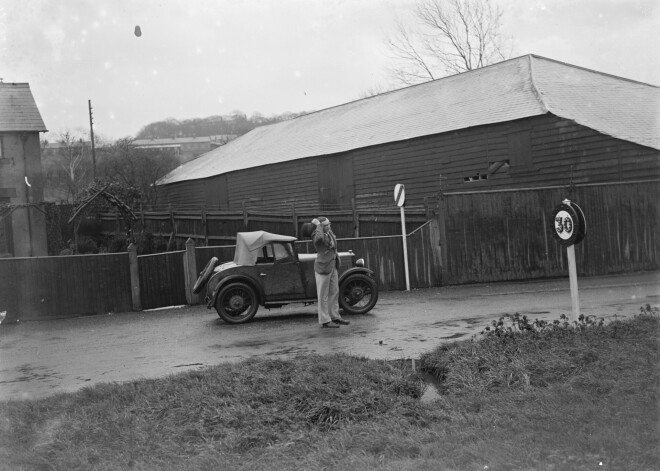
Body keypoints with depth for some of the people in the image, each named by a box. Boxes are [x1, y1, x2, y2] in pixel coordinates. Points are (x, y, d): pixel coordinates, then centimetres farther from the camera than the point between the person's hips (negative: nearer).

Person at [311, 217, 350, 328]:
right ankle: (325, 321, 6)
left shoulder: (329, 232, 9)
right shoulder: (316, 234, -16)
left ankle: (335, 317, 24)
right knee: (323, 296, 0)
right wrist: (318, 225, -27)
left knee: (334, 293, 14)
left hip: (333, 266, 8)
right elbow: (319, 238, -43)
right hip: (323, 267, -8)